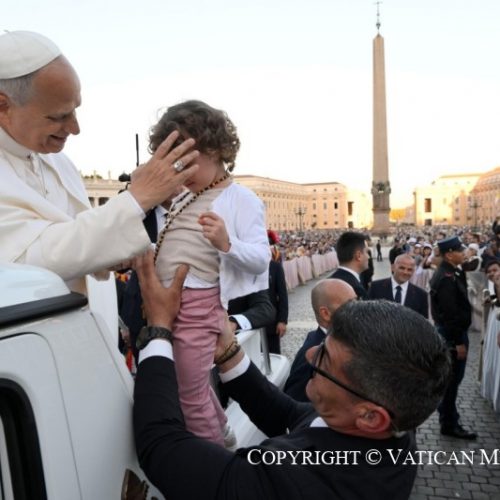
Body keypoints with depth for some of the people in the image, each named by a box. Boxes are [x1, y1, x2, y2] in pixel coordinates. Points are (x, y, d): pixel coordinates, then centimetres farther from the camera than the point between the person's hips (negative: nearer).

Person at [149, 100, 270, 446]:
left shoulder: (240, 199, -9)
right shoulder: (182, 200, 16)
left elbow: (261, 259, -17)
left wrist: (226, 244, -35)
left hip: (198, 303, -8)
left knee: (190, 394, 3)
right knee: (195, 386, 21)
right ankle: (220, 437, 44)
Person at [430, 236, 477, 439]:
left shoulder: (448, 272, 8)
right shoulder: (446, 278, -24)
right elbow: (450, 314, -24)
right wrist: (458, 342, -21)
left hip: (450, 332, 10)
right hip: (452, 334, -10)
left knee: (451, 378, 21)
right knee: (451, 379, 1)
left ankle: (447, 416, 36)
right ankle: (449, 424, 14)